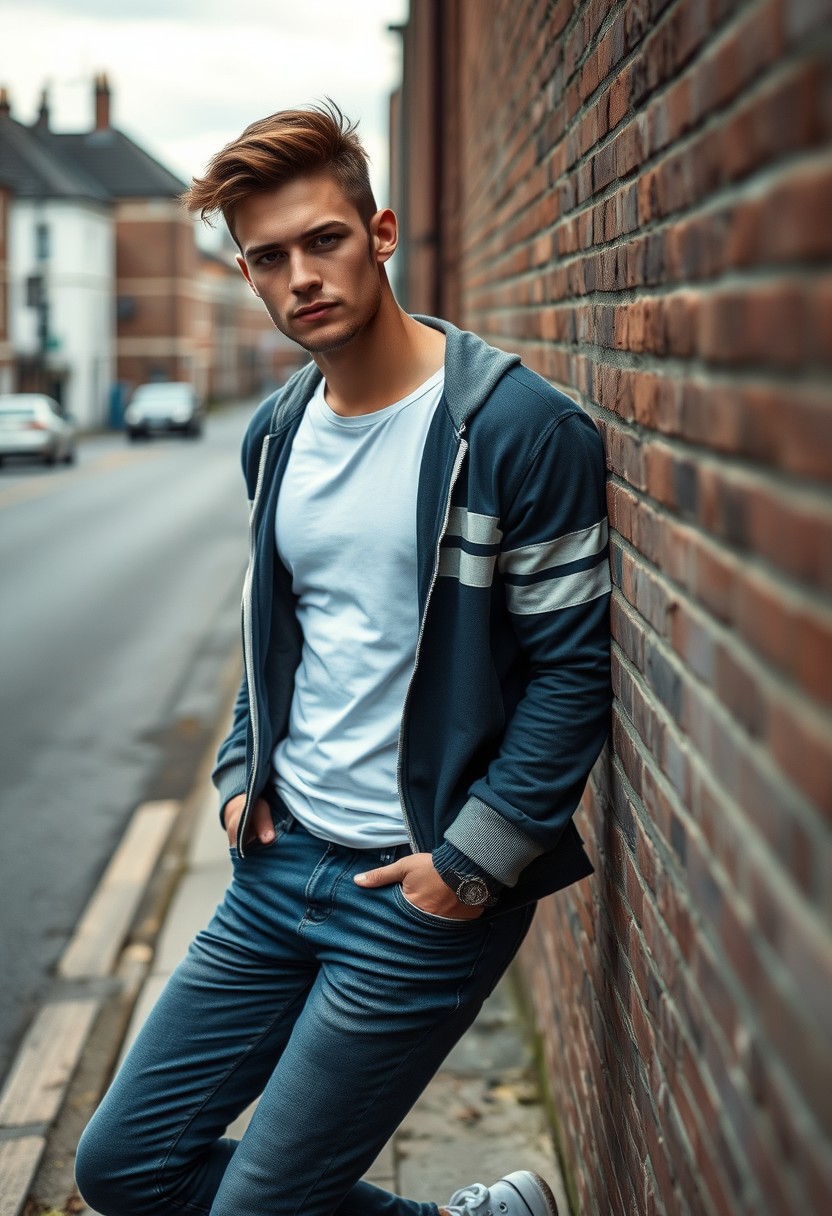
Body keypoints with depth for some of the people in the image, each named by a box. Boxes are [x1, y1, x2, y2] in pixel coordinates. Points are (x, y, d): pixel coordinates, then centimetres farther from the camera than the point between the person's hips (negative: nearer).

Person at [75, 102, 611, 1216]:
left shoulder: (523, 430, -15)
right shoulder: (275, 435, 8)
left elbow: (574, 666, -13)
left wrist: (474, 861, -17)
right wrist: (244, 772, 8)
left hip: (425, 888, -7)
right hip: (282, 862, 8)